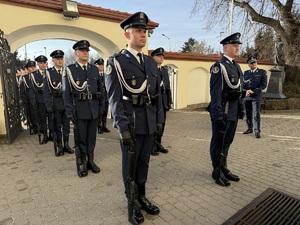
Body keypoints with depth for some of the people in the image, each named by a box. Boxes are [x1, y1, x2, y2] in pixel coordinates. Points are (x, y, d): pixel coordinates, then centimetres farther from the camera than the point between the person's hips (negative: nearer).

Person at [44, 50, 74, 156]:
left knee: (66, 125, 10)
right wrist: (49, 105, -10)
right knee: (57, 126, 6)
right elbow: (46, 90, -2)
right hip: (56, 104, -2)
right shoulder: (48, 72, 1)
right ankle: (59, 147, 18)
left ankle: (66, 145, 23)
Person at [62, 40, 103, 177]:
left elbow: (100, 88, 12)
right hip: (79, 110, -3)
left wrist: (101, 106, 7)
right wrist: (69, 111, -9)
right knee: (80, 138, 6)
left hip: (93, 109, 3)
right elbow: (66, 92, -3)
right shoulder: (69, 69, 1)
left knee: (92, 137, 12)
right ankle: (81, 164, 20)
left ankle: (90, 161, 27)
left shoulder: (94, 69, 10)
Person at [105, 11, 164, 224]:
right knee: (130, 163, 10)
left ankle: (142, 197, 35)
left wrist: (159, 118, 9)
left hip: (150, 121, 5)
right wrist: (122, 127, -17)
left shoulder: (152, 62, 11)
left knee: (144, 161, 17)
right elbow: (115, 98, -12)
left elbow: (157, 94, 13)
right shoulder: (116, 62, -6)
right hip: (131, 121, -5)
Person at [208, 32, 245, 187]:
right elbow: (215, 91, -17)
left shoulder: (236, 66, 16)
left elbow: (239, 90, 19)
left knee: (227, 141, 16)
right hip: (223, 110, -8)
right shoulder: (219, 66, -10)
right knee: (218, 142, 4)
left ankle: (224, 168, 30)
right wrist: (218, 113, -21)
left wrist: (241, 108, 16)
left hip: (233, 110, 8)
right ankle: (217, 172, 18)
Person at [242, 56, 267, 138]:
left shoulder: (262, 72, 4)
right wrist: (246, 90, -10)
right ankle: (250, 128, 23)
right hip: (246, 96, 4)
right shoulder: (246, 73, 14)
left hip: (256, 96, -4)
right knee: (248, 114, 10)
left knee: (256, 114, -8)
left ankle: (257, 131, -4)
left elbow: (264, 84, -3)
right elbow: (242, 84, 10)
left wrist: (253, 91, -13)